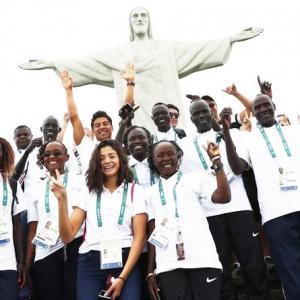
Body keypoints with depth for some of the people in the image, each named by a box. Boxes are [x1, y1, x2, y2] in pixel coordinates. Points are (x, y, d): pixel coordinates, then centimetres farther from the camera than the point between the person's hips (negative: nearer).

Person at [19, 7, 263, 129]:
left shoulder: (168, 48, 16)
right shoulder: (117, 54, 17)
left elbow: (198, 49, 9)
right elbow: (85, 63, 12)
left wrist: (232, 39, 1)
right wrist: (51, 63, 6)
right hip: (135, 118, 0)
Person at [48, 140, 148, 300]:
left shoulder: (134, 191, 4)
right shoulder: (88, 192, 10)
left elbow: (139, 237, -1)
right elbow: (67, 236, 2)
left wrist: (122, 277, -10)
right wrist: (62, 200, -10)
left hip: (125, 261, -1)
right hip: (91, 263, 2)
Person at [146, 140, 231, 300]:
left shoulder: (194, 179, 10)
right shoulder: (151, 193, 16)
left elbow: (223, 197, -7)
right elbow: (152, 233, 13)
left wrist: (216, 160, -7)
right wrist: (150, 271, 7)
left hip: (202, 259, -2)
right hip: (167, 266, 2)